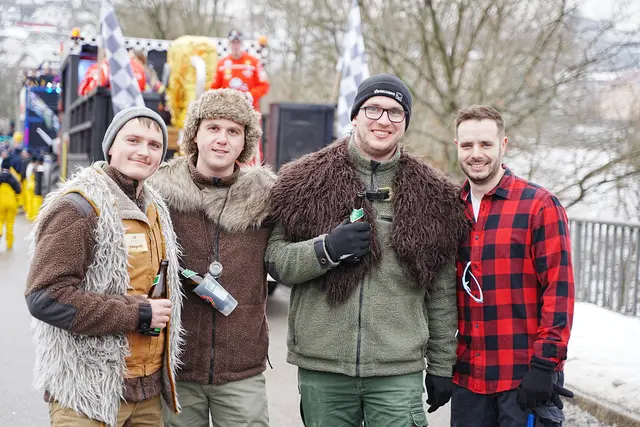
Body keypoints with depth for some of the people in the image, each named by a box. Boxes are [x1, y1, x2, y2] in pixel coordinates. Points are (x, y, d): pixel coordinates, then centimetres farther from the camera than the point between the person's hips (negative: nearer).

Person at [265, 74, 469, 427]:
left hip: (399, 372, 0)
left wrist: (441, 365, 9)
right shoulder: (306, 181, 3)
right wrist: (326, 250, -17)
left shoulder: (433, 195, 6)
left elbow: (441, 293, 8)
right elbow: (275, 260, 0)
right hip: (321, 369, 0)